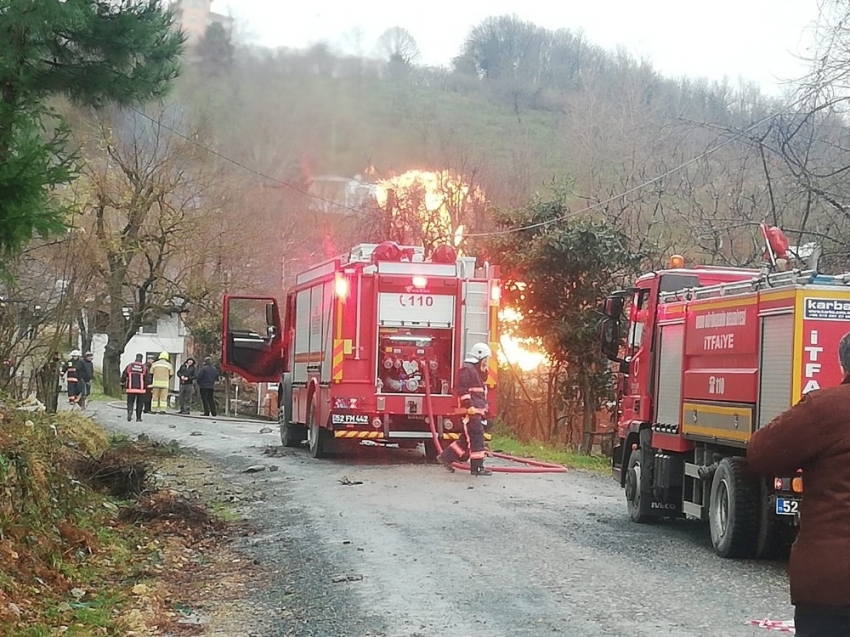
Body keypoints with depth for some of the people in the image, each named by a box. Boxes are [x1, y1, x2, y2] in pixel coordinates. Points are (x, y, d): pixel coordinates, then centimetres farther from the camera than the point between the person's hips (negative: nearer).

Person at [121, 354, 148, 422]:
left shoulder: (129, 366, 2)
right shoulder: (144, 368, -1)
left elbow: (123, 376, 3)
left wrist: (123, 385, 16)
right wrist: (146, 388, 13)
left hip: (131, 389, 1)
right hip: (141, 389, -1)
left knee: (130, 402, 9)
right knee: (139, 404, 11)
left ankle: (130, 411, -19)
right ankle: (138, 418, 13)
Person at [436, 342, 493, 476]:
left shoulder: (476, 370, 22)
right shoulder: (467, 369, -10)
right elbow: (463, 390, -18)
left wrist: (483, 409, 26)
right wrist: (470, 407, -23)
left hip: (476, 411, 10)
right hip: (472, 411, -10)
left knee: (467, 438, 12)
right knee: (476, 438, -9)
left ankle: (447, 456, 18)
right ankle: (477, 467, -7)